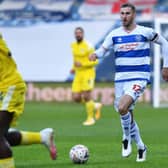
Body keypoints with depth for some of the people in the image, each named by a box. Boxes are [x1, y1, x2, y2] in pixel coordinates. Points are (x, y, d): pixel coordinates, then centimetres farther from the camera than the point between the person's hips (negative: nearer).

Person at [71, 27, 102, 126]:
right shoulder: (74, 46, 9)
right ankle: (96, 106, 22)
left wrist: (82, 64, -22)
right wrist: (74, 68, 9)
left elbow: (95, 61, -13)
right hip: (78, 75, 7)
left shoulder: (88, 46, -12)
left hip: (88, 74, -7)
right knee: (76, 98, -1)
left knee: (87, 96, -9)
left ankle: (90, 118, 9)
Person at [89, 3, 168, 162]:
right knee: (128, 116, 9)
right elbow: (103, 49, 0)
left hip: (138, 78, -4)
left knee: (122, 107, -27)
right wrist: (95, 54, -24)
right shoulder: (114, 34, 4)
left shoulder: (146, 32, -3)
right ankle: (141, 147, 28)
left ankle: (127, 139, -5)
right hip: (120, 79, 5)